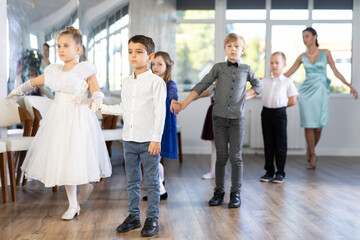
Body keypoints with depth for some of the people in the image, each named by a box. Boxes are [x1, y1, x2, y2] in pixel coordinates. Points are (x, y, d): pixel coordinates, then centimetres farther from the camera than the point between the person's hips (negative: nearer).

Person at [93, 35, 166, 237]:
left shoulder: (156, 82, -8)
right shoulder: (127, 82, 11)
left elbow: (160, 112, -11)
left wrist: (156, 139, -15)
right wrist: (101, 107, 19)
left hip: (149, 141, -6)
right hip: (129, 139, 6)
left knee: (152, 182, 4)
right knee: (132, 181, 14)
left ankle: (153, 219, 15)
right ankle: (134, 217, 26)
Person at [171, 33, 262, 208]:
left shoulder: (246, 69, 7)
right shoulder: (218, 68, 5)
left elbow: (258, 86, 23)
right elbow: (201, 86, 1)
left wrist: (246, 96, 5)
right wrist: (184, 103, -7)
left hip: (237, 118, 0)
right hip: (219, 116, 0)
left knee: (235, 156, 1)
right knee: (221, 156, 5)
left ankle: (236, 193, 10)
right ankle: (219, 191, 16)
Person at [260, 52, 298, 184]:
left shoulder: (287, 82, 0)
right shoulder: (264, 81, 9)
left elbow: (293, 101, 0)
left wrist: (280, 106, 1)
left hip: (280, 114, -3)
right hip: (266, 113, 3)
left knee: (280, 144, 2)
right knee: (268, 144, 8)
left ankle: (280, 173, 10)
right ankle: (269, 171, 17)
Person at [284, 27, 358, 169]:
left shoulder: (325, 53, 4)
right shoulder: (302, 57, 7)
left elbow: (335, 71, 6)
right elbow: (288, 73, 9)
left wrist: (349, 86, 0)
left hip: (321, 92, -1)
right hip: (306, 92, 1)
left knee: (318, 127, -3)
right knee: (309, 126, -3)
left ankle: (311, 151, 23)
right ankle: (312, 156, 10)